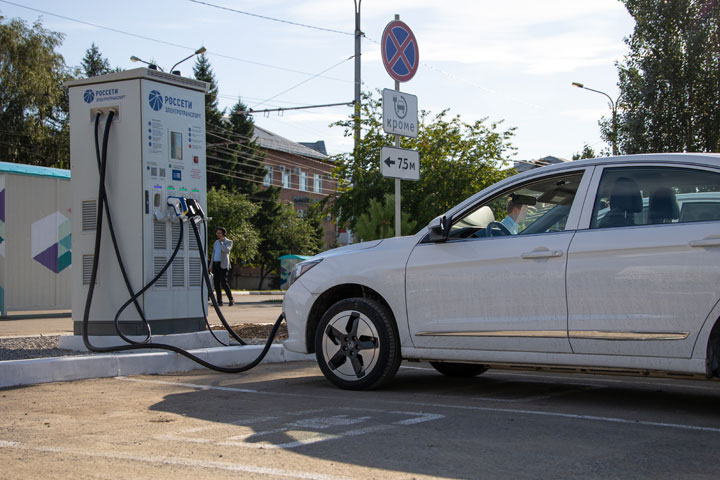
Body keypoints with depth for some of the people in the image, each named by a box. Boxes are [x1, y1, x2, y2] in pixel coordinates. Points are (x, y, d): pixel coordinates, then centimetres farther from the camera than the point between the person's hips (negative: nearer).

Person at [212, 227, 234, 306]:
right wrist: (211, 266, 15)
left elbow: (226, 250, -21)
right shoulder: (216, 242, 18)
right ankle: (219, 301, 5)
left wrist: (221, 241, -15)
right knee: (216, 283, 2)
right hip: (215, 264, 6)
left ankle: (231, 300, -6)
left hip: (223, 265, -6)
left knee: (224, 283, -15)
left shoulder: (229, 242, -1)